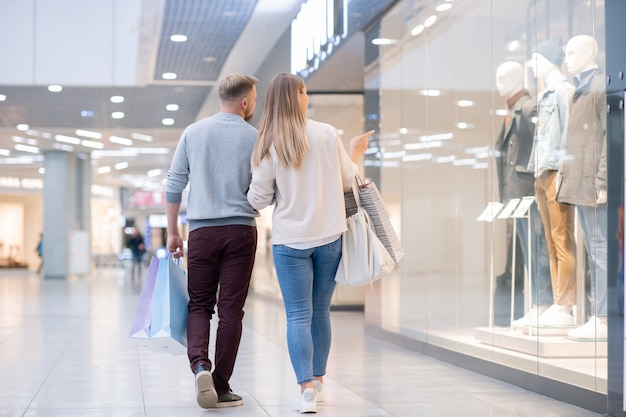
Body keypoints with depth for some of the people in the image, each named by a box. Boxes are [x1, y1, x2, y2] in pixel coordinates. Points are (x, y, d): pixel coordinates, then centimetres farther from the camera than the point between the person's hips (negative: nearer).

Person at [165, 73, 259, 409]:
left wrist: (172, 231, 11)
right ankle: (221, 387, 5)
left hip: (201, 231, 2)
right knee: (231, 309, 3)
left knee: (199, 305, 10)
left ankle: (200, 364, -15)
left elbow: (174, 185, 5)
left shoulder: (193, 132, 6)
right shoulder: (254, 137, -1)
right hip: (241, 230, -2)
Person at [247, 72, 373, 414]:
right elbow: (347, 182, 6)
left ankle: (307, 389, -11)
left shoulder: (269, 145, -7)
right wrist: (355, 154, 24)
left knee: (298, 316, -1)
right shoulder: (327, 134, -4)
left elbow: (258, 200, -3)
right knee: (321, 311, 15)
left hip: (290, 240, -2)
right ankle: (317, 380, 26)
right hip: (330, 236, 2)